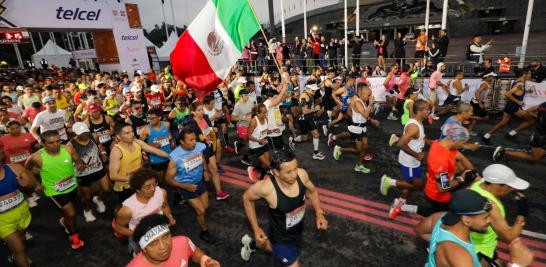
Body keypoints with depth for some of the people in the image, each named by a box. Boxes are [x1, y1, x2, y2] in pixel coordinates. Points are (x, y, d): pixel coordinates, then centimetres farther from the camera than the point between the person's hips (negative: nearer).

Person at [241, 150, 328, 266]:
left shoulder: (302, 174, -23)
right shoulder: (266, 187, -35)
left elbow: (312, 191, 0)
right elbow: (247, 198, -14)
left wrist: (319, 214, -10)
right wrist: (256, 229, -11)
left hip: (297, 232, 6)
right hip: (282, 239, -5)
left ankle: (251, 244, 58)